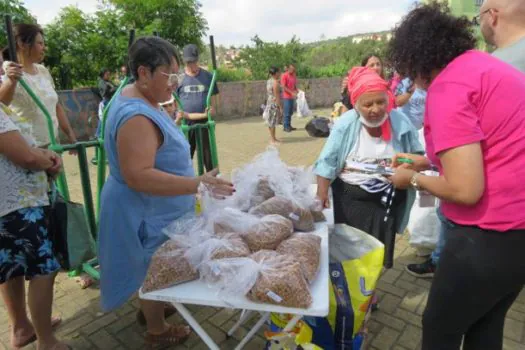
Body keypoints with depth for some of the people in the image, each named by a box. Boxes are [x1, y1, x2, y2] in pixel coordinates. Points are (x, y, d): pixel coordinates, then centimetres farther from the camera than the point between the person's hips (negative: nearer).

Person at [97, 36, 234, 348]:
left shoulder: (139, 100, 4)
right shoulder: (137, 116, -30)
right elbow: (138, 176, -37)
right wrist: (197, 184, -40)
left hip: (152, 209, 9)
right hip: (147, 213, -9)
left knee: (155, 270, 27)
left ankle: (151, 308, 50)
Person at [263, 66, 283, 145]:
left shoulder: (269, 81, 9)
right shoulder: (275, 83, -19)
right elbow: (277, 96, -20)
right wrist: (281, 107, -17)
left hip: (269, 102, 10)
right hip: (275, 104, -10)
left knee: (271, 122, 17)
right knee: (273, 122, -1)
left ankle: (272, 138, 29)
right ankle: (273, 140, 8)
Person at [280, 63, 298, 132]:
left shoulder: (294, 75, 11)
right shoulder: (284, 76, -10)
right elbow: (283, 87, -15)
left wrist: (296, 91, -2)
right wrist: (292, 93, -20)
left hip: (292, 97, 7)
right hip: (286, 97, -7)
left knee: (290, 112, 10)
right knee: (286, 113, -5)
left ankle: (289, 126, 18)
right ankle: (286, 127, 1)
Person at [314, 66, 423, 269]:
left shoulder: (400, 122, -8)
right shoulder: (345, 124, -14)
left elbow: (417, 156, 3)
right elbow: (328, 161, -13)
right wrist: (322, 192, -22)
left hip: (387, 199, 2)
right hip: (349, 198, -2)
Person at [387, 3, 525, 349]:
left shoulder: (448, 85, -18)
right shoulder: (487, 64, 12)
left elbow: (465, 190, -23)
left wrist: (414, 179, -5)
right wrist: (427, 161, 18)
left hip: (490, 236, -9)